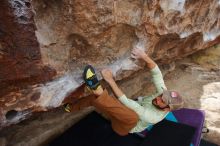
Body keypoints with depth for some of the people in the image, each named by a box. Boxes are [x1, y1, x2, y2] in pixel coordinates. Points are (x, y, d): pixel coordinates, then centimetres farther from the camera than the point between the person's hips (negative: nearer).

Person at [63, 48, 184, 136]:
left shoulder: (154, 117, -31)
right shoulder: (163, 92, -13)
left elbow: (127, 103, -37)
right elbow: (156, 73, -20)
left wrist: (110, 80, -41)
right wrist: (144, 56, -40)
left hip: (122, 127, -7)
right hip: (120, 113, 7)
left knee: (132, 117, -45)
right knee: (94, 97, -6)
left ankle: (97, 88, -53)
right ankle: (70, 108, 16)